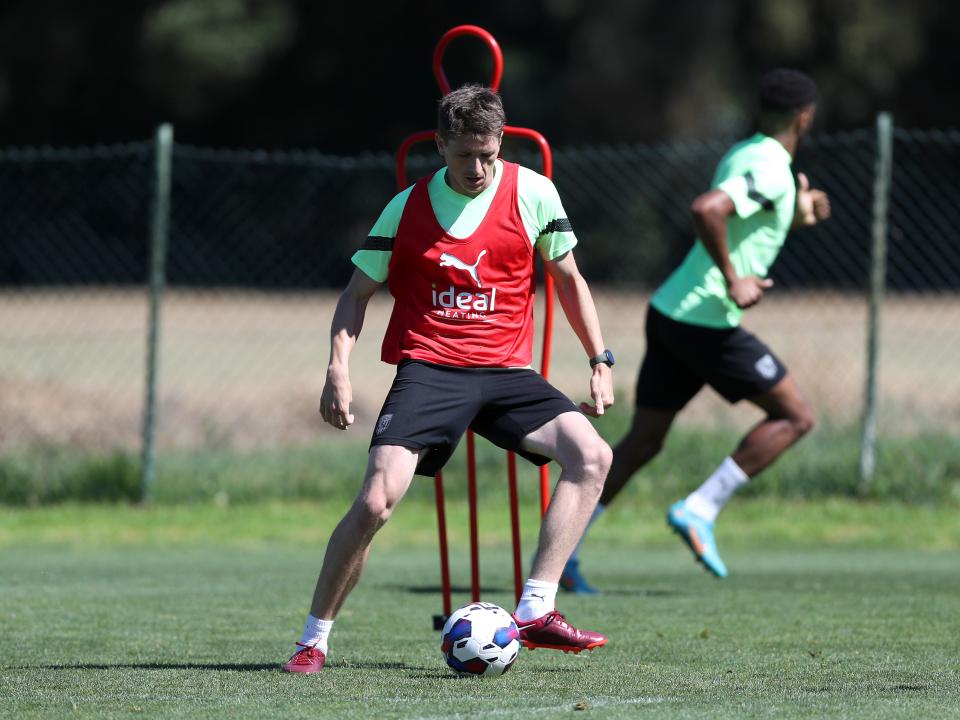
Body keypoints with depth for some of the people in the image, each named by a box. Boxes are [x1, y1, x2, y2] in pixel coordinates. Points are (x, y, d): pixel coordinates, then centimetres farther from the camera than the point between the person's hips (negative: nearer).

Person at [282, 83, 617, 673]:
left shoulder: (532, 192, 2)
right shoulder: (408, 207, 1)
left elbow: (568, 278, 13)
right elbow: (358, 292, 8)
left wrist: (600, 361, 7)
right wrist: (339, 370, -6)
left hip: (506, 371, 2)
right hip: (428, 371, -2)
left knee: (592, 455, -21)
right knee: (377, 501, -20)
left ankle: (536, 612, -19)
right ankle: (314, 641, -4)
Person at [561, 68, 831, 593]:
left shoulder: (743, 156, 16)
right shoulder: (772, 171, -14)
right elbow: (706, 211, -31)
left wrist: (794, 217, 19)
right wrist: (734, 282, -24)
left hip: (668, 312, 9)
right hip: (705, 324, -9)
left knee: (643, 440, 13)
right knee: (795, 416, 1)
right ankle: (700, 509, -6)